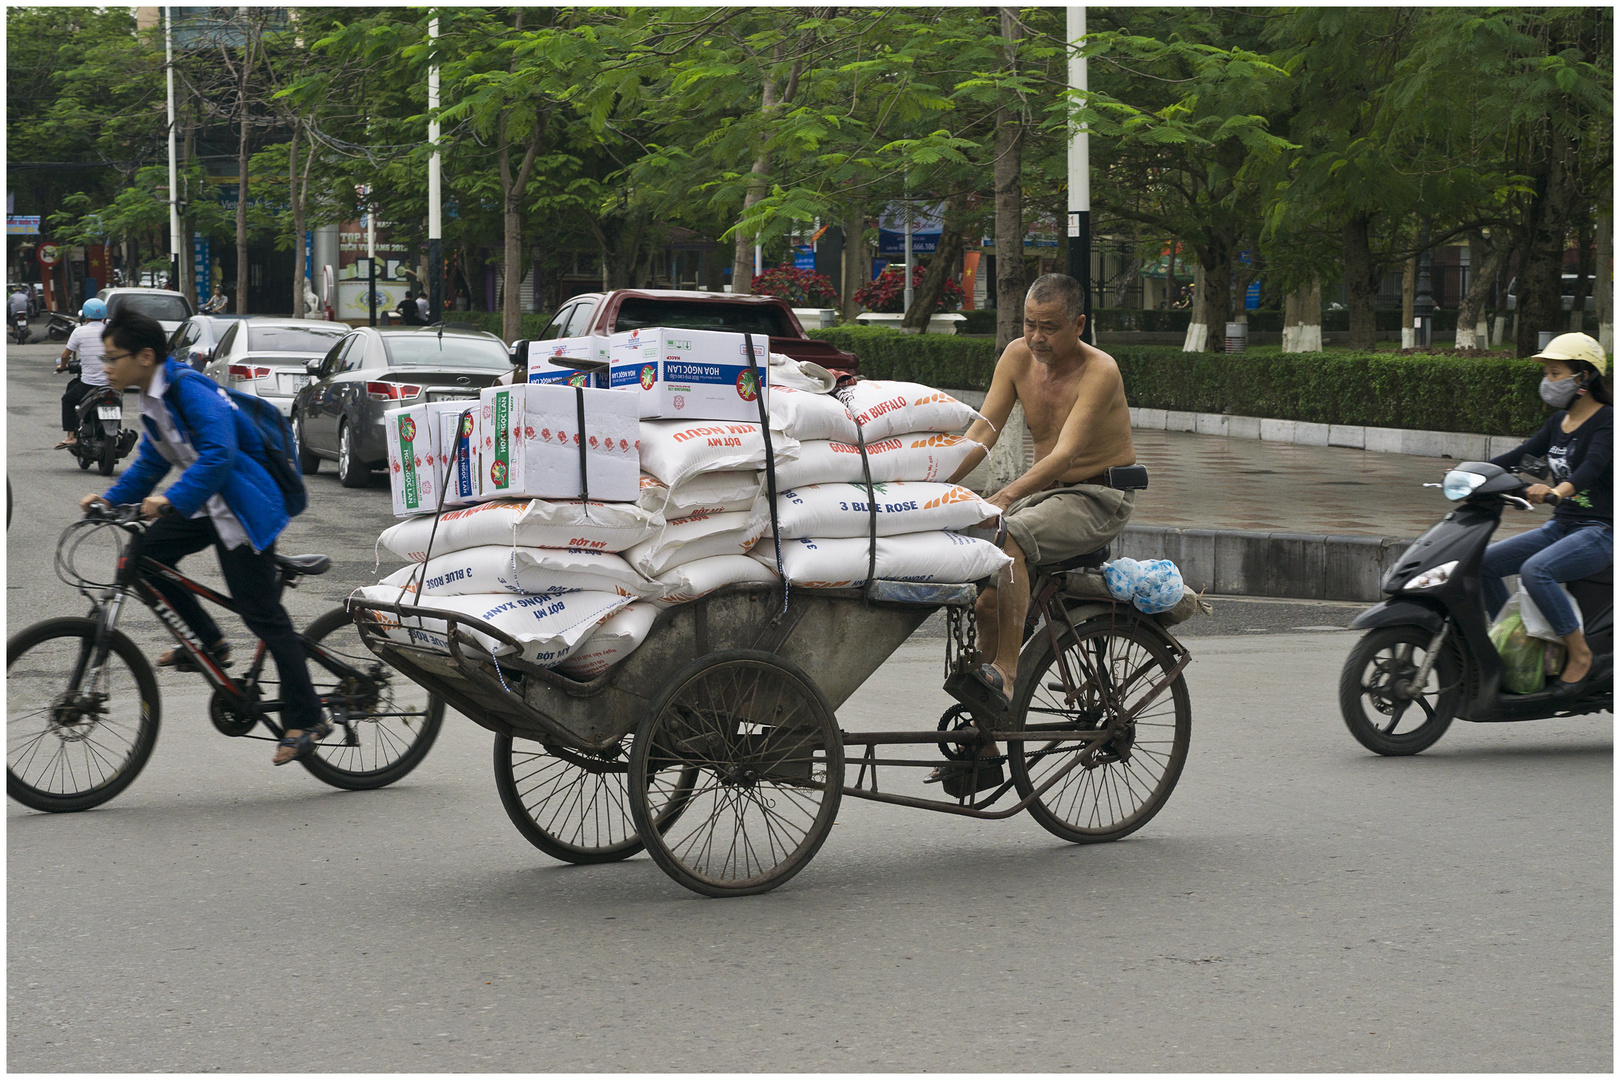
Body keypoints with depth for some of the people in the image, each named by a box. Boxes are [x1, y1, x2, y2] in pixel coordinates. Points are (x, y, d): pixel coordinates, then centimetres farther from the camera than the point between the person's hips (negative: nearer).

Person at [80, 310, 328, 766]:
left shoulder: (189, 390, -22)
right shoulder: (153, 400, 8)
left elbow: (218, 454, -34)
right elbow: (151, 462, 18)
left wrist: (172, 499, -42)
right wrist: (110, 497, 5)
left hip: (244, 509, -9)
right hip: (207, 507, 9)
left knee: (264, 615, -7)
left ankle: (305, 721, -1)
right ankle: (208, 642, 11)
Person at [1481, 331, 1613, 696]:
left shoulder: (1606, 420, -12)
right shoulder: (1559, 420, 14)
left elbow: (1593, 465, -29)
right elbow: (1523, 453, 12)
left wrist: (1557, 491, -48)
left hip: (1600, 530, -9)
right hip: (1562, 526, 9)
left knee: (1535, 570, -33)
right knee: (1486, 562, 0)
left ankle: (1580, 654, -22)